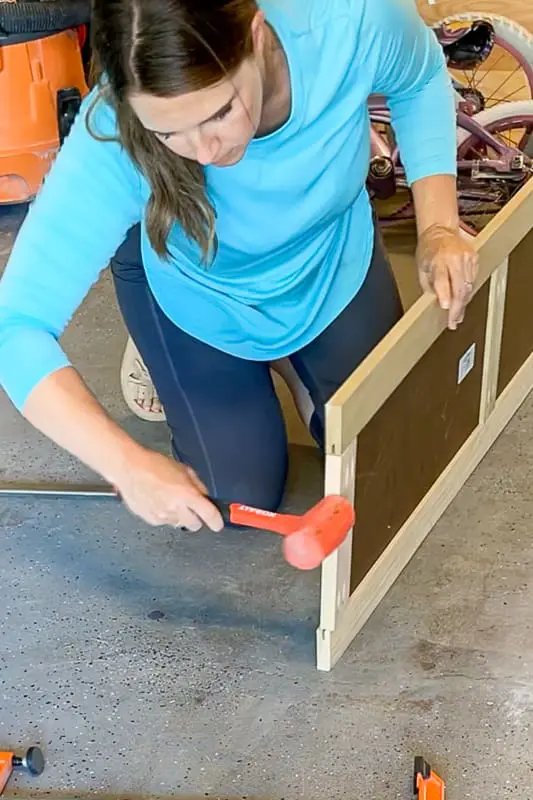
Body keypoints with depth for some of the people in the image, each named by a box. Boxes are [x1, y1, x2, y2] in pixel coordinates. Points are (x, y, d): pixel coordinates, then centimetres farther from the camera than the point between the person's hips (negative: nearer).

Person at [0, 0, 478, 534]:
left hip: (333, 258, 2)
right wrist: (129, 464, -46)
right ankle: (163, 353, 25)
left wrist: (438, 226, -21)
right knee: (242, 498, 2)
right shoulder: (112, 140, -41)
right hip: (196, 293, -2)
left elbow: (421, 80, -11)